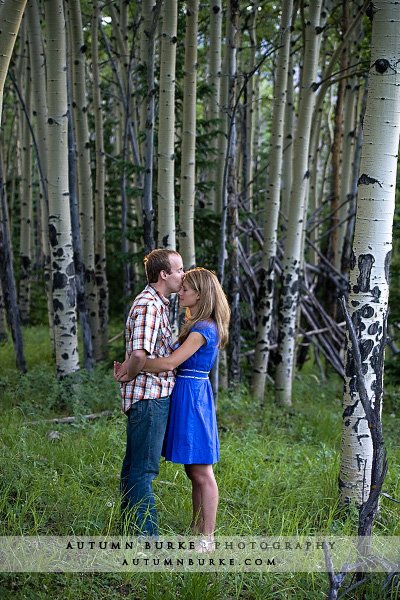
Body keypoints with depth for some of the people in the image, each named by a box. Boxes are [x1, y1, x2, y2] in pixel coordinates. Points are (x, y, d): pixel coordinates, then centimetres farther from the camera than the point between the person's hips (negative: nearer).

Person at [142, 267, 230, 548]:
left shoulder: (203, 329, -17)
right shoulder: (200, 325, 14)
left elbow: (170, 363, -25)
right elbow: (177, 359, 16)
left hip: (192, 398, -10)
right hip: (188, 395, 10)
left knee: (202, 472, -2)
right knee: (193, 471, 16)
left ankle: (208, 538, 7)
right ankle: (197, 531, 26)